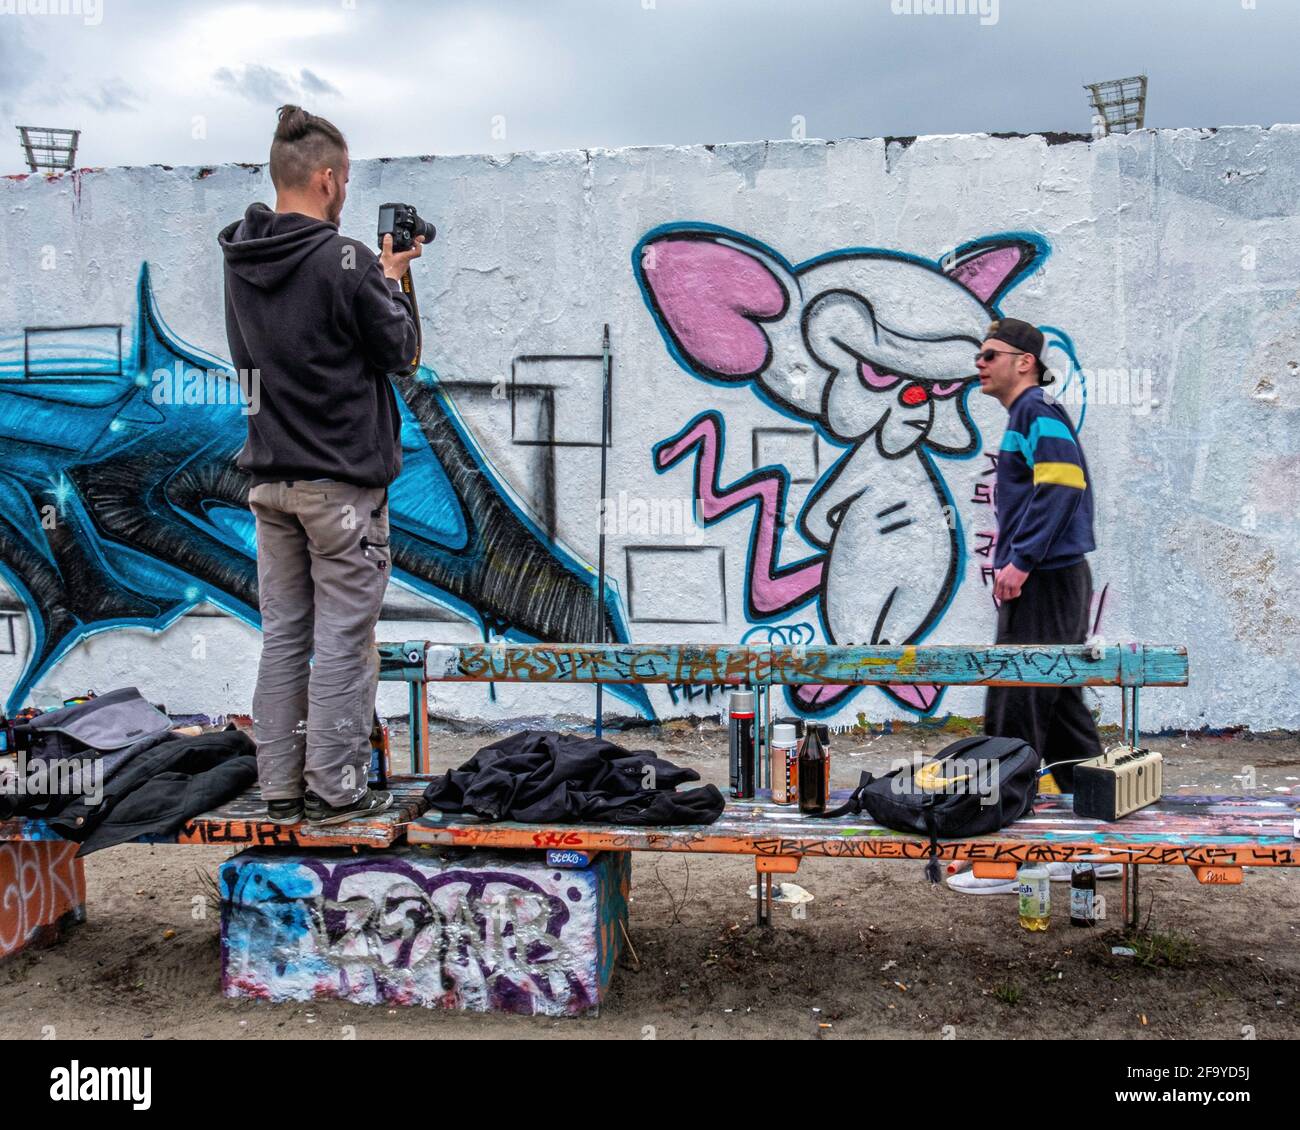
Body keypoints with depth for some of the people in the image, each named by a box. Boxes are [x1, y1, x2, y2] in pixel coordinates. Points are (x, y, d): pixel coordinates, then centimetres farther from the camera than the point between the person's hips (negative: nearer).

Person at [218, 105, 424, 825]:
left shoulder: (239, 263, 6)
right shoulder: (344, 262, -16)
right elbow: (400, 350, -8)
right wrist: (389, 281, 9)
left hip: (270, 476, 7)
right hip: (342, 479, -7)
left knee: (283, 633, 12)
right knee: (343, 638, 2)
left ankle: (280, 785, 19)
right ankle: (336, 790, 10)